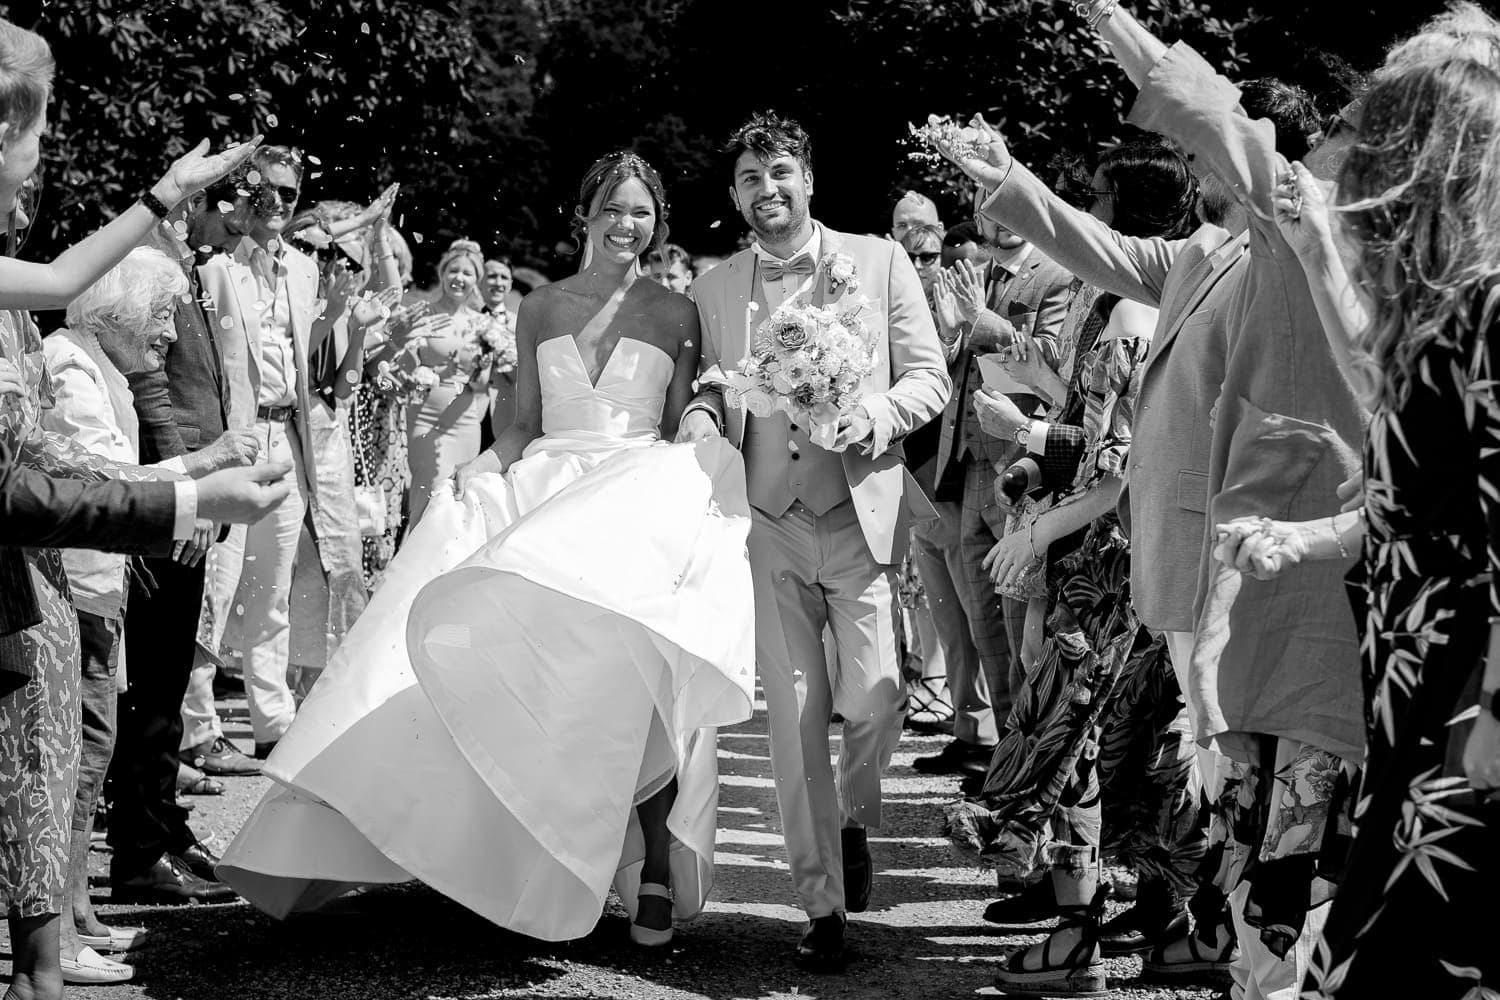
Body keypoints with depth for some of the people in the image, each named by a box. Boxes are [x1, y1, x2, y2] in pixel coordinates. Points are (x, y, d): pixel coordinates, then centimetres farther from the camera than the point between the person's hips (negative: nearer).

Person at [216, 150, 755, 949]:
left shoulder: (676, 315, 11)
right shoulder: (540, 309, 17)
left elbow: (688, 431, 11)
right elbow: (524, 423, 19)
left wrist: (707, 481, -10)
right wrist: (487, 472, 0)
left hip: (641, 499, -3)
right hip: (543, 493, 3)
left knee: (639, 672, -29)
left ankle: (655, 871, -21)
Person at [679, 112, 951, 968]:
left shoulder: (878, 262, 3)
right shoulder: (717, 286, 11)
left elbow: (931, 375, 4)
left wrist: (875, 415, -15)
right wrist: (701, 420, -5)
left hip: (861, 517, -2)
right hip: (768, 524, 2)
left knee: (869, 698, -13)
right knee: (794, 718, 2)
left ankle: (855, 820, 21)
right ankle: (823, 905, 12)